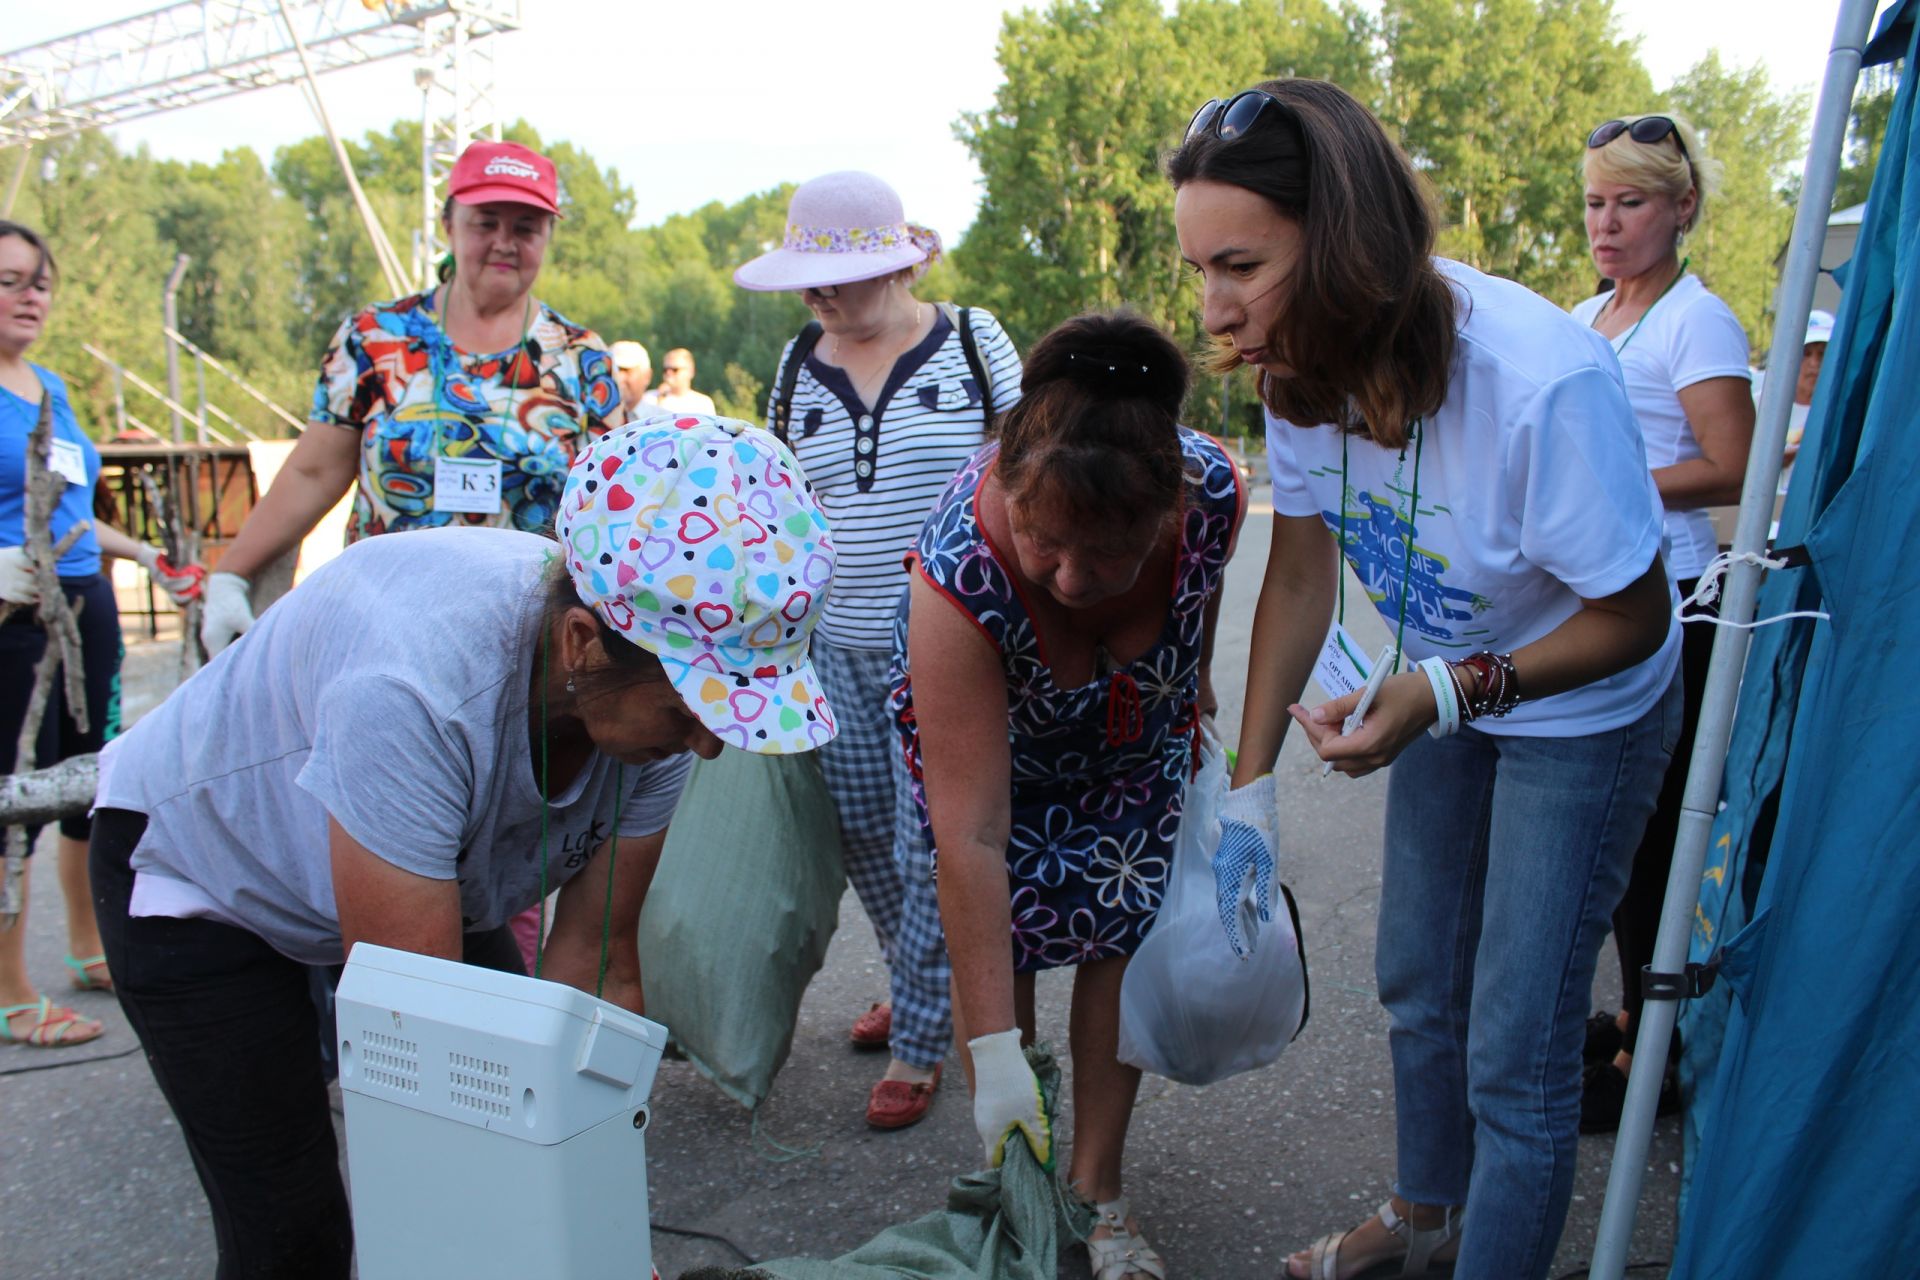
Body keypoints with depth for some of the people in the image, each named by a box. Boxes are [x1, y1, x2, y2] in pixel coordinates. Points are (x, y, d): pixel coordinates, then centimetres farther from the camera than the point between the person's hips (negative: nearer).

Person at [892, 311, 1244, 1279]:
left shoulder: (1211, 490, -34)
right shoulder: (960, 566, -43)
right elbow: (970, 836, -41)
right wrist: (996, 1056, -39)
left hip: (1136, 740, 3)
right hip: (983, 738, -2)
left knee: (1122, 939, 0)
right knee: (997, 937, -5)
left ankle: (1098, 1194, 16)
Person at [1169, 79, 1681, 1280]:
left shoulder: (1543, 380, -37)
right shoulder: (1306, 359, -18)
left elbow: (1634, 618, -23)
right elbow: (1301, 570, -6)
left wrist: (1449, 693, -36)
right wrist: (1248, 788, -5)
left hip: (1585, 709, -6)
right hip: (1448, 688, 6)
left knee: (1515, 1054, -2)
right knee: (1417, 986, 21)